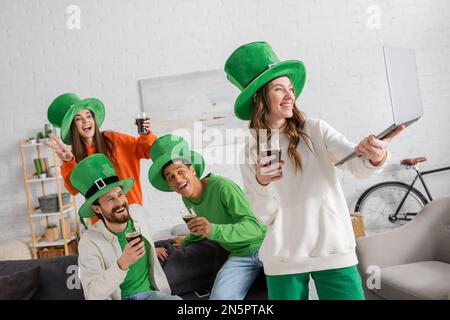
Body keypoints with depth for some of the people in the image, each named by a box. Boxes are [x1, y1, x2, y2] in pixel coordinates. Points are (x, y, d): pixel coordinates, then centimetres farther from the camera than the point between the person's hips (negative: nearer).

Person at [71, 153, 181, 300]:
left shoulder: (137, 211, -2)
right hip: (115, 296, -3)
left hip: (149, 292, 3)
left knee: (176, 299, -26)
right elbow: (92, 294, -22)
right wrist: (122, 264, -34)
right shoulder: (89, 241, -17)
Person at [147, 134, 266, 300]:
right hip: (239, 256, 4)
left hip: (262, 247, -4)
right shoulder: (187, 199, 3)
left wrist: (213, 230, -40)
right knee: (219, 297, -20)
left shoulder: (223, 187, -20)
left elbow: (254, 227, -27)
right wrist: (188, 240, 36)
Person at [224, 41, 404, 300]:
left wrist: (375, 157, -36)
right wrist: (261, 183, -19)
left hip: (333, 249, -1)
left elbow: (358, 164, -14)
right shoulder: (251, 150, 2)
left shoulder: (315, 130, -2)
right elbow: (262, 217, 0)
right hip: (283, 258, 1)